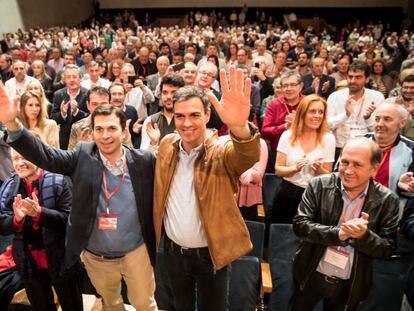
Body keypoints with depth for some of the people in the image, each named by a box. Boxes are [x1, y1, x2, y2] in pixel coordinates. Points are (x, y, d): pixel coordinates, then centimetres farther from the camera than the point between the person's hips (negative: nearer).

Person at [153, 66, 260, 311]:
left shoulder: (220, 151, -20)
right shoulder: (167, 144, -6)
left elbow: (248, 155, -45)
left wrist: (240, 127, -64)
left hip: (210, 254, -3)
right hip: (173, 250, 4)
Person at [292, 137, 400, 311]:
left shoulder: (387, 201, -11)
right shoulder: (319, 185, -12)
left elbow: (388, 249, -8)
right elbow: (300, 225, -15)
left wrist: (364, 236, -28)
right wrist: (337, 233, -28)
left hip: (349, 286, 0)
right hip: (311, 276, 0)